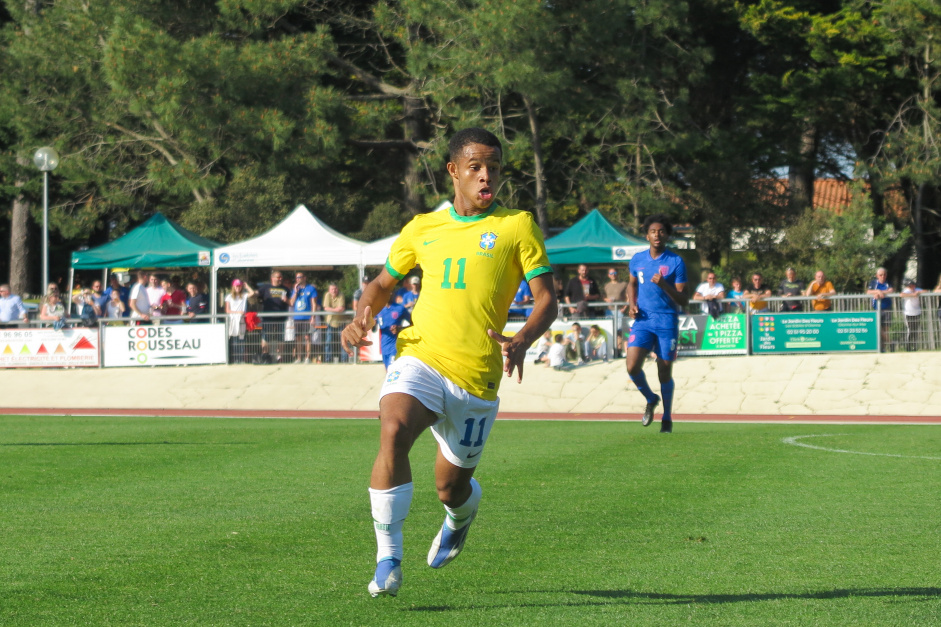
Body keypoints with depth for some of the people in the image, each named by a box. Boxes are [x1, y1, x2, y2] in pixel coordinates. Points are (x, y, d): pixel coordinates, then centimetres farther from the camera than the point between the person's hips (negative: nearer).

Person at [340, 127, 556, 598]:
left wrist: (522, 340, -22)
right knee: (393, 431, -30)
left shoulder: (517, 225, 3)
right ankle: (388, 560, -24)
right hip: (419, 359, 1)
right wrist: (362, 317, 3)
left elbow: (546, 299, -1)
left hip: (476, 377, -1)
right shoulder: (422, 228, 12)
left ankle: (461, 514, 49)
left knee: (451, 489, 8)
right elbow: (384, 283, 25)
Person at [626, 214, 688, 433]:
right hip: (643, 320, 3)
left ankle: (667, 418, 21)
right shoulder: (637, 260, 6)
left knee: (665, 373, 2)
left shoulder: (676, 262, -5)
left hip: (667, 323, -3)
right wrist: (632, 304, 8)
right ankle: (651, 400, 16)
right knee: (632, 366, -13)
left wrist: (664, 285, -23)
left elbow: (683, 301, -7)